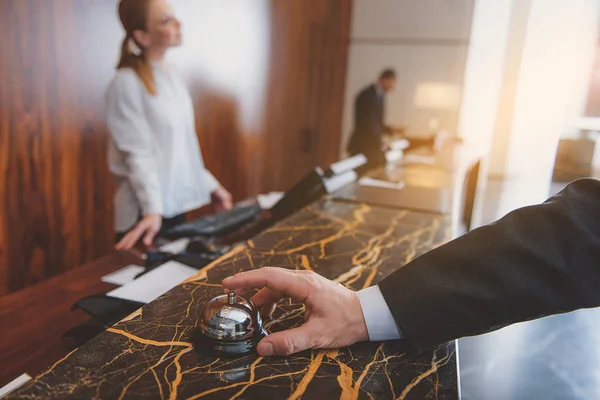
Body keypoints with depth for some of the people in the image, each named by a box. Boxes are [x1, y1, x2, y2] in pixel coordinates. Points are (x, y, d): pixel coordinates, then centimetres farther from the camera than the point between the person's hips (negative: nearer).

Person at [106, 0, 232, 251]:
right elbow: (138, 153, -19)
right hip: (146, 210, -7)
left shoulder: (172, 76, 9)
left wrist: (210, 185, 12)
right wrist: (152, 209, -29)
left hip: (177, 202, 7)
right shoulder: (127, 83, -14)